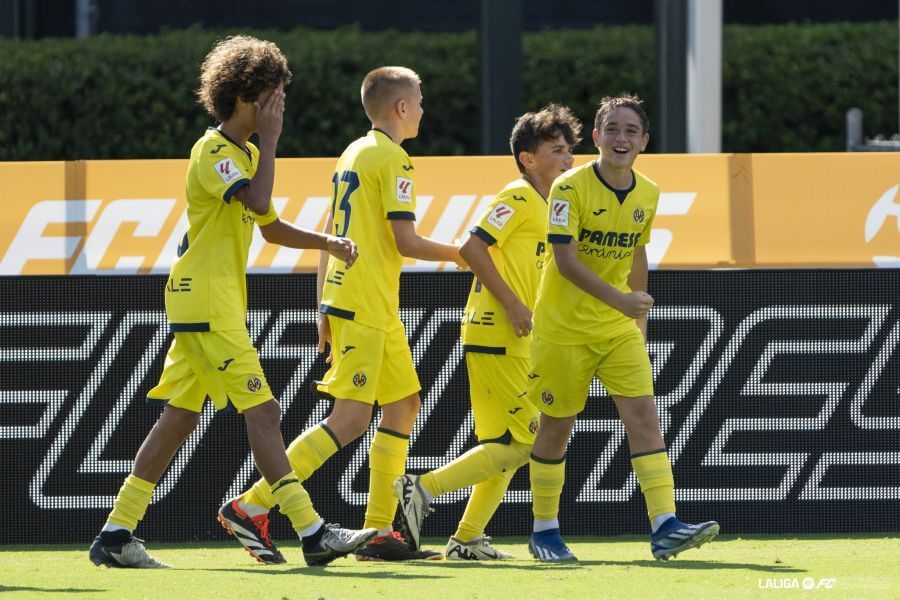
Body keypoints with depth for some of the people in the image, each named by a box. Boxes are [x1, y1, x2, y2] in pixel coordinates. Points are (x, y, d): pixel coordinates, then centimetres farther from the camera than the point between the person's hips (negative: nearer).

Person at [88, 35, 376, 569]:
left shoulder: (245, 153, 19)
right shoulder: (214, 151, -12)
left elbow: (270, 226, 25)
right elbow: (258, 202, -28)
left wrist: (327, 242, 10)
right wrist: (270, 140, -16)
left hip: (221, 304, 10)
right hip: (206, 302, -10)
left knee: (180, 417, 8)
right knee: (262, 412, -12)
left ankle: (117, 535, 8)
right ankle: (313, 532, -15)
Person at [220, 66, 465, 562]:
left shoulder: (352, 154, 17)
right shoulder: (391, 158, -10)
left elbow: (328, 237, 19)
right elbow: (406, 242, -16)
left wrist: (325, 308, 21)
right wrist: (458, 254, 0)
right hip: (365, 307, -10)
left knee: (402, 405, 13)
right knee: (350, 419, -12)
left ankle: (380, 532, 10)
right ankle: (252, 506, -15)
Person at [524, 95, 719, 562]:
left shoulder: (647, 194, 2)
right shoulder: (571, 188, -15)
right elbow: (566, 260, -22)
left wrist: (639, 315, 20)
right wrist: (616, 298, -33)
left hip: (619, 330, 4)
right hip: (564, 327, -4)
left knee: (644, 416, -10)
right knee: (556, 427, 6)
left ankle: (664, 527, -17)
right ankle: (544, 532, 21)